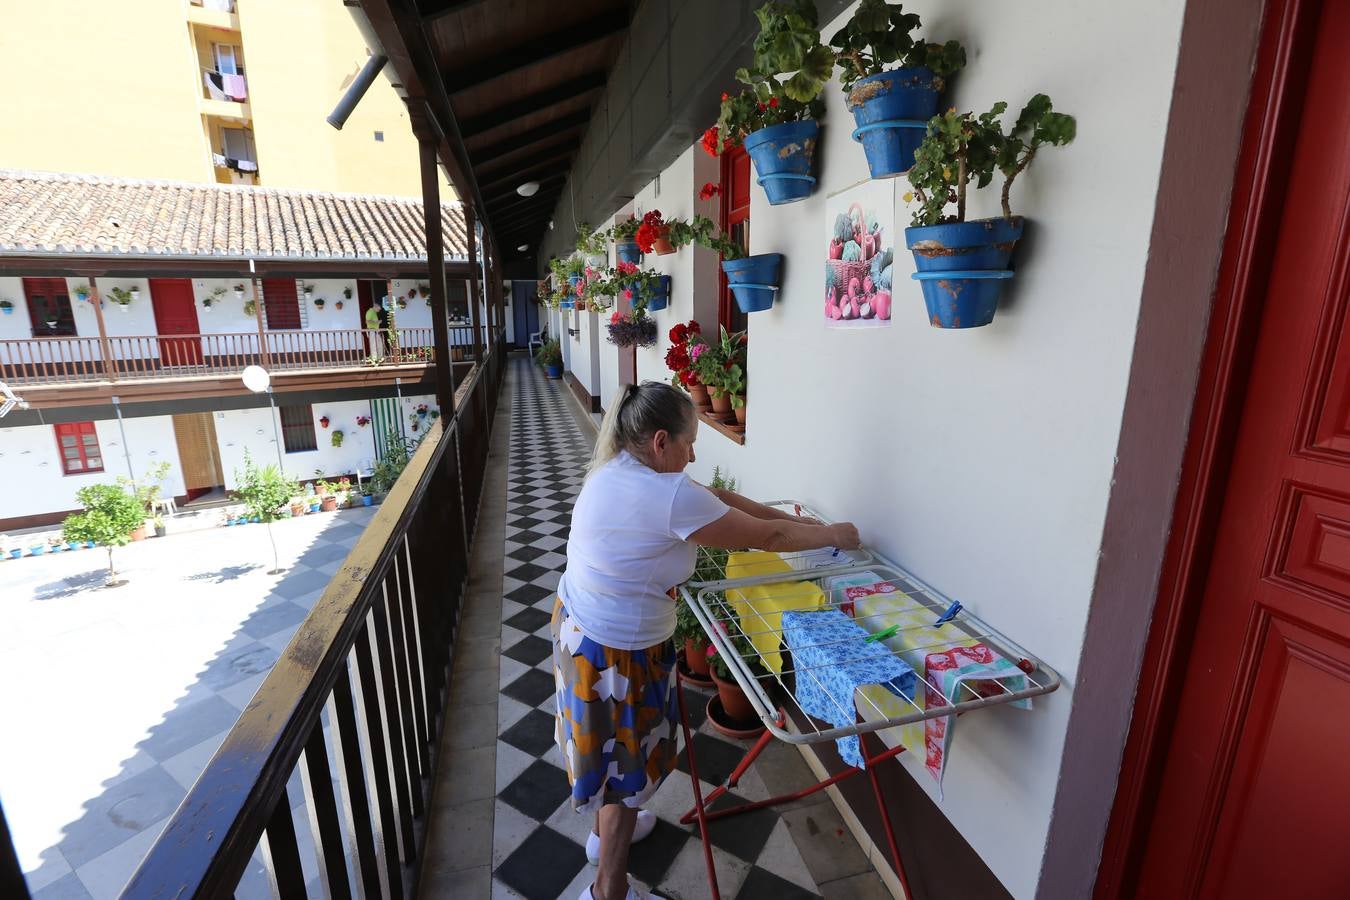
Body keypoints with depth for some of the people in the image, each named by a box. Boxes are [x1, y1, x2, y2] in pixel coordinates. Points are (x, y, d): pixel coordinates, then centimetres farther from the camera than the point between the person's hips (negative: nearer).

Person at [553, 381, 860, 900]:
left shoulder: (618, 469, -1)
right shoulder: (670, 495, -29)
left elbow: (718, 499, 3)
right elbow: (767, 536, -18)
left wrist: (797, 518, 5)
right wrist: (832, 535, 0)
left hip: (580, 625, 9)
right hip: (617, 652, -9)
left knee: (615, 746, 30)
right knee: (626, 761, 14)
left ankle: (607, 829, 55)